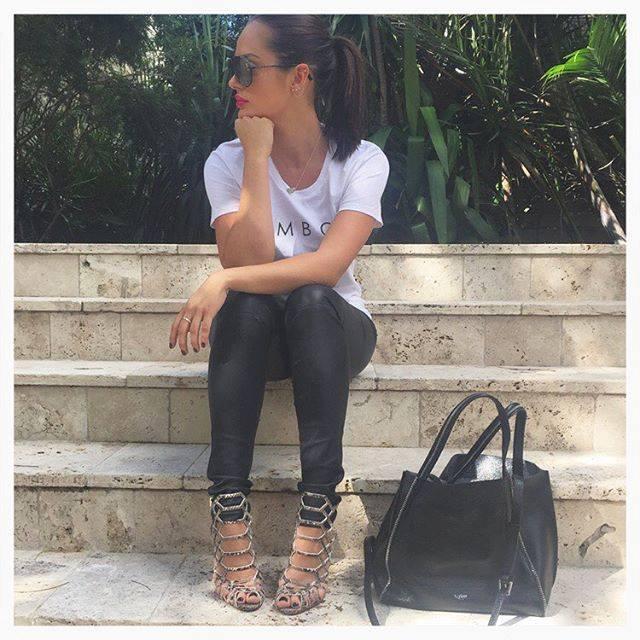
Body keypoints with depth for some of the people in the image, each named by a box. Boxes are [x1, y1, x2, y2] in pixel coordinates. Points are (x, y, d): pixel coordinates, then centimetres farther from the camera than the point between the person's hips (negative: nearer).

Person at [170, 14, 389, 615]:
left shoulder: (362, 160, -11)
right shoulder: (228, 160, -6)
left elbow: (328, 265, -26)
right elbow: (248, 261, -21)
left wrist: (225, 281, -33)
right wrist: (258, 159, -21)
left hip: (336, 329, -1)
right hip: (255, 336, 1)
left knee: (310, 301, -34)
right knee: (249, 305, -33)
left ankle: (316, 520, -35)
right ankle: (229, 515, -32)